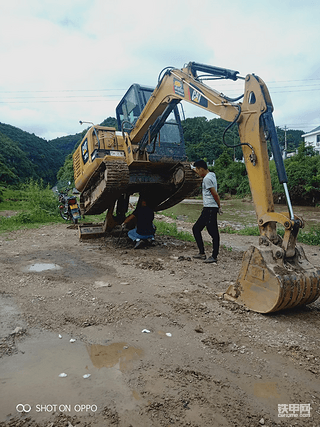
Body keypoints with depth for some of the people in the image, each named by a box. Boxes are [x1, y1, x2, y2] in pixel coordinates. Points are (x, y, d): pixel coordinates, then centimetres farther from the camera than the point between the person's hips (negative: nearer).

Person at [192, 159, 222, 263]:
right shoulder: (211, 175, 15)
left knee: (214, 233, -4)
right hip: (207, 209, 11)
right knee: (196, 228, 12)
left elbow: (215, 194, -17)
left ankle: (214, 257, 2)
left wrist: (219, 207, -8)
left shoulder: (207, 178, -14)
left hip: (210, 209, -11)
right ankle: (202, 253, 16)